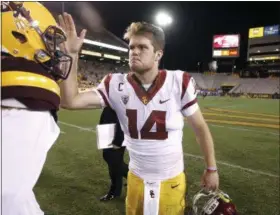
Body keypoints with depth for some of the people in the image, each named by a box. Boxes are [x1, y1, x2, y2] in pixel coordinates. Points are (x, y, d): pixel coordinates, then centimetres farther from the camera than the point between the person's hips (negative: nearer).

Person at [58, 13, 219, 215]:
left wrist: (211, 168, 0)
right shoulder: (116, 85, -12)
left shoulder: (179, 82, -17)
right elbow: (70, 101, -15)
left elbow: (200, 127, -7)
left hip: (171, 180, -1)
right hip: (137, 178, 2)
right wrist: (71, 55, -21)